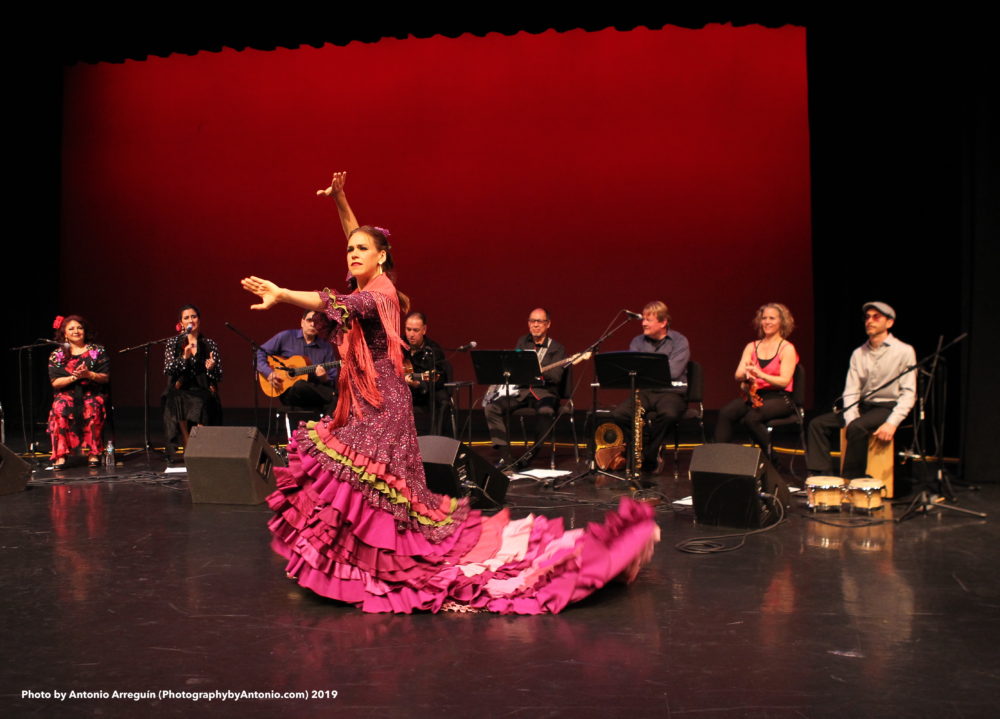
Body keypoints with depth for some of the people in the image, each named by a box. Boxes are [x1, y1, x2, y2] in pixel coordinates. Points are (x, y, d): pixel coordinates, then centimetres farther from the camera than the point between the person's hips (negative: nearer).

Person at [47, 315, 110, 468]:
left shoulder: (97, 351, 8)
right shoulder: (57, 355, 9)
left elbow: (105, 377, 2)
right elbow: (55, 382, 0)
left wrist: (88, 374, -17)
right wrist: (74, 377, -17)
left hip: (92, 393, -1)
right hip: (66, 394, 1)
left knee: (93, 409, -34)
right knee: (60, 409, -33)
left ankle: (93, 452, -25)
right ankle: (61, 454, -28)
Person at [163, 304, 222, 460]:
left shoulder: (209, 345, 8)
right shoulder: (174, 343, 9)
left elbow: (218, 377, 7)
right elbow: (167, 370, -2)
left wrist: (211, 368, -15)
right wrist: (184, 358, -16)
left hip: (203, 391, 0)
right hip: (180, 391, 0)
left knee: (201, 405, -32)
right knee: (177, 403, -32)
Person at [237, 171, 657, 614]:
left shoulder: (378, 295, -15)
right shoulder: (373, 290, 10)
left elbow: (337, 305, -33)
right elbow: (358, 241, 24)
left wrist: (282, 294, -41)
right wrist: (340, 201, 16)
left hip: (381, 411, -9)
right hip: (365, 410, 9)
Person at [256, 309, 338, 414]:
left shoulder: (326, 346, 10)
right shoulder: (286, 337, 5)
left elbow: (332, 381, 8)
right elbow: (260, 352, 8)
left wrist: (324, 378, -16)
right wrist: (269, 373, -8)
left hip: (315, 392, 1)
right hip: (288, 392, -1)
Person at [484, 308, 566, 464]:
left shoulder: (557, 349, 3)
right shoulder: (522, 342, 18)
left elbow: (555, 377, -12)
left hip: (544, 391, -4)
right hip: (520, 390, 5)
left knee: (546, 411, -39)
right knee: (492, 408, -19)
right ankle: (505, 456, -18)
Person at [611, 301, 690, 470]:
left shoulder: (680, 342, 1)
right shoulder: (637, 342, 14)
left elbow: (673, 372, -13)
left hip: (671, 392, -3)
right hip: (644, 392, 4)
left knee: (669, 414, -39)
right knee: (618, 414, -25)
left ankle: (649, 456, -13)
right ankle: (652, 449, -6)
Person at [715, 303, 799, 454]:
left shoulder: (787, 348, 1)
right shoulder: (752, 347, 15)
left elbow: (785, 381, -10)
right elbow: (738, 376, 5)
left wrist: (761, 374, -25)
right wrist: (746, 375, -19)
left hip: (779, 398, -4)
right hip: (753, 395, 4)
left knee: (751, 418, -34)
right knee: (725, 413, -26)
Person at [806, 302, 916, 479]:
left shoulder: (903, 351, -6)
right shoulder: (859, 353, 10)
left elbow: (908, 393, -12)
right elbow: (851, 391, 4)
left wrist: (892, 423, -25)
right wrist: (851, 419, -14)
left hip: (888, 407, -6)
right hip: (863, 406, 6)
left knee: (858, 428, -34)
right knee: (817, 424, -10)